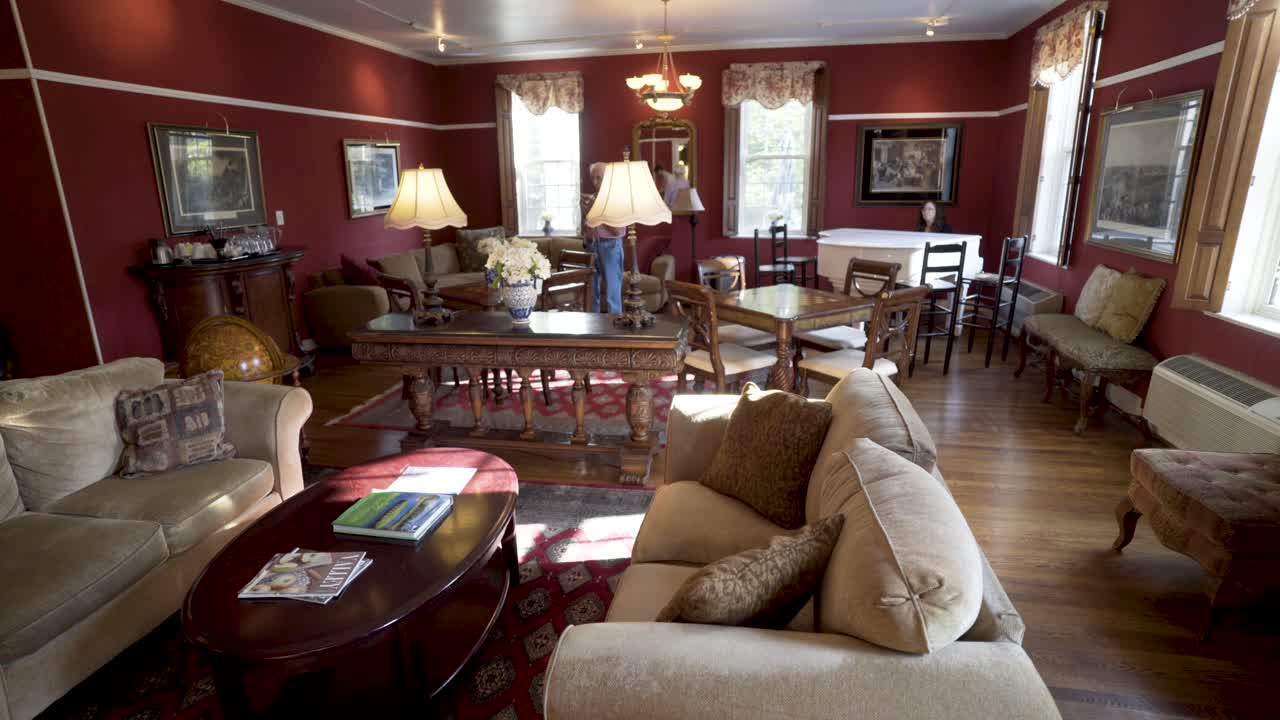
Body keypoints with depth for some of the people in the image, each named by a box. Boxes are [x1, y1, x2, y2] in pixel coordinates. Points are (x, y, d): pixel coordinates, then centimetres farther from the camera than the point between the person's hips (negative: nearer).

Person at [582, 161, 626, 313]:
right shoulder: (589, 199, 12)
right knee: (591, 291, 9)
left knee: (612, 293, -5)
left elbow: (618, 230, -13)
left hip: (610, 247, -5)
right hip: (591, 246, 6)